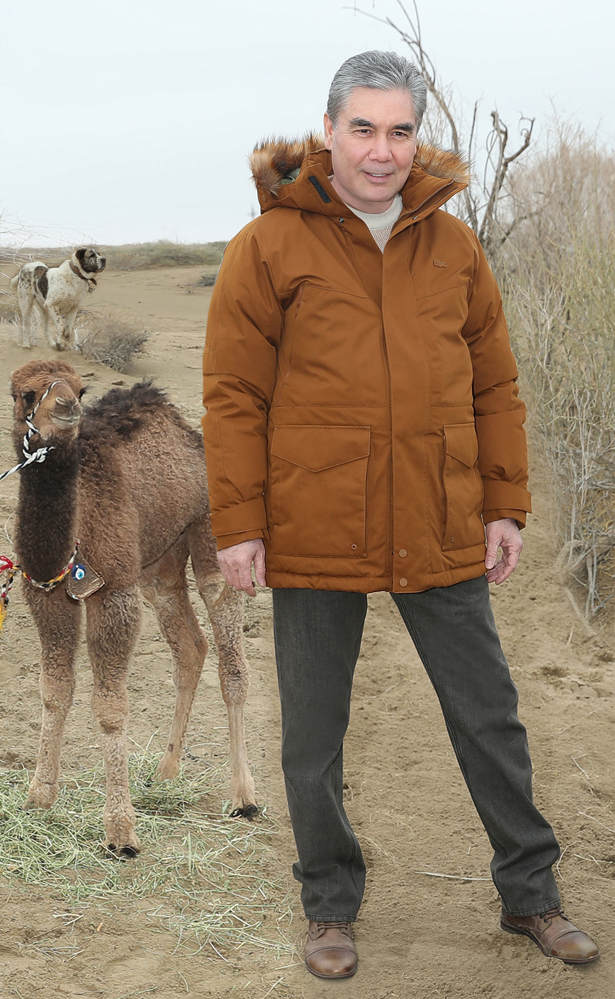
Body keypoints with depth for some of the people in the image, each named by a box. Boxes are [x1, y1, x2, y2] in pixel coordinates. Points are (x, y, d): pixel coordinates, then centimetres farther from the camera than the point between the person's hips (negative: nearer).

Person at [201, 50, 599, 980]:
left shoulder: (453, 245, 7)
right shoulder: (269, 246, -4)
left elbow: (494, 385, 11)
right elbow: (233, 396, -5)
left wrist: (505, 506, 6)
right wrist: (238, 524, -8)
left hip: (443, 538, 3)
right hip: (313, 542, -2)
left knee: (490, 718, 12)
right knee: (314, 738, 10)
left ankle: (530, 893, 29)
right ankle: (330, 908, 29)